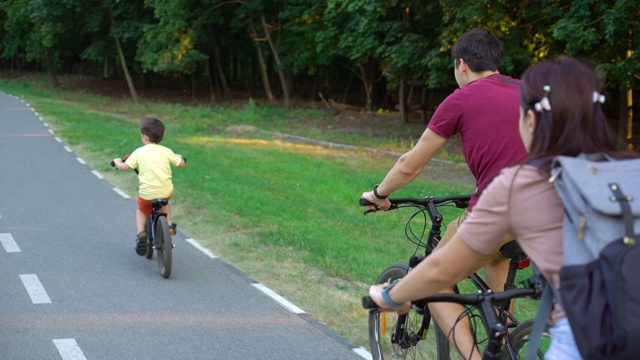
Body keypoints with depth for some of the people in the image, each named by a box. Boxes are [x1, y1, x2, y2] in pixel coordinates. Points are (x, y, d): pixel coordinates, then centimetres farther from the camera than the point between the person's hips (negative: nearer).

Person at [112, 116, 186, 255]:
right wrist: (178, 157, 37)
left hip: (147, 193, -2)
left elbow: (124, 167, -1)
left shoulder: (139, 152, -1)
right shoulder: (166, 151, 4)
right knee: (165, 202, 37)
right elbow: (181, 164, 13)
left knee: (141, 210, 27)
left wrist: (117, 162, 22)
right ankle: (169, 225, 26)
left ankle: (141, 233, 7)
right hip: (165, 191, 2)